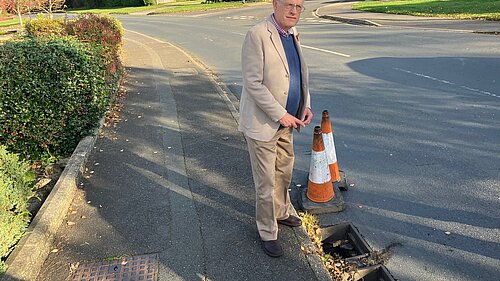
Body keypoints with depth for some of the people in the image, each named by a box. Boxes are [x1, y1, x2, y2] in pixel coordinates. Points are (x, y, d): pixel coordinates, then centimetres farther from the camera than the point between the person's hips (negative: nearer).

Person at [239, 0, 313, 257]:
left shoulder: (292, 33, 8)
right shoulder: (257, 35, -18)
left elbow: (300, 72, 17)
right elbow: (253, 83, -22)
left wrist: (306, 105, 4)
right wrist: (281, 115, -21)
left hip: (285, 121, 8)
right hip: (262, 123, -8)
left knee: (284, 171, 22)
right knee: (266, 182, 4)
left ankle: (280, 212, 46)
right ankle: (267, 233, 24)